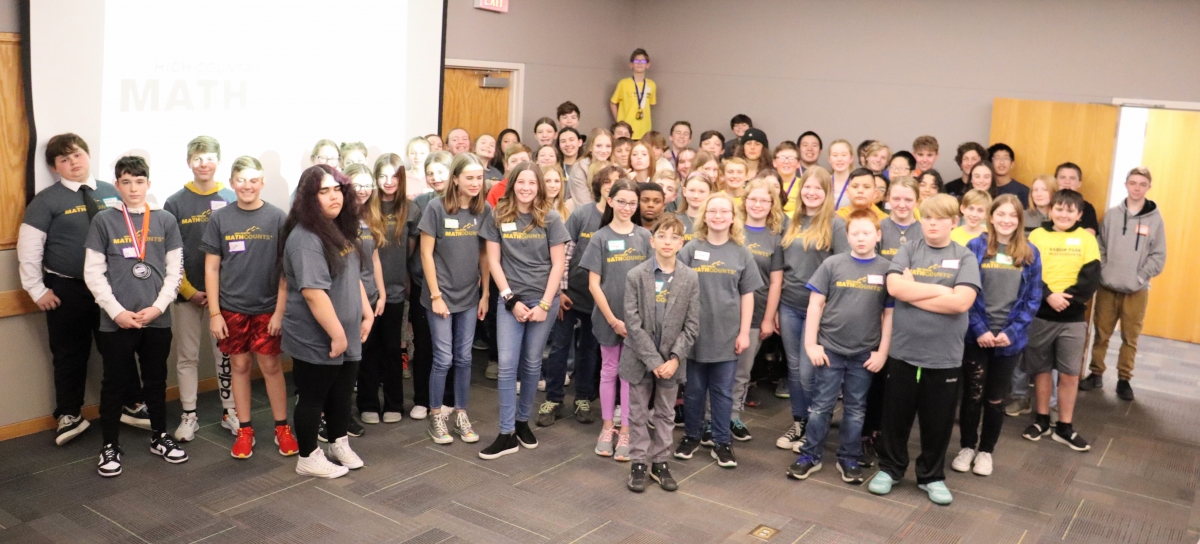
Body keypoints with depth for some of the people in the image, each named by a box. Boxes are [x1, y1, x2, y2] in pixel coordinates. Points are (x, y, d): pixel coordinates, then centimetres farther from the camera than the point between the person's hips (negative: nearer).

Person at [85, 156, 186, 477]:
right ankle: (110, 446, 19)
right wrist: (117, 311, -11)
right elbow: (93, 273, -3)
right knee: (115, 384, 6)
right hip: (115, 321, -2)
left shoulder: (166, 221, 5)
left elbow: (175, 271, 4)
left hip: (157, 320, 2)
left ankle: (160, 438, 27)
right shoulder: (104, 221, 0)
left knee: (156, 381, 13)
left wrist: (158, 307, -8)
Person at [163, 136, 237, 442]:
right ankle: (189, 416, 18)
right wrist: (189, 290, -7)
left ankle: (230, 412, 19)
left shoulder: (232, 200, 1)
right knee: (187, 356, 8)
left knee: (226, 354, 8)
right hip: (188, 293, 0)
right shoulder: (175, 203, 0)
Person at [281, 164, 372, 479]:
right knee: (313, 397, 7)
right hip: (316, 340, -9)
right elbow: (313, 292, -27)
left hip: (348, 336, 9)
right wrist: (337, 334, -25)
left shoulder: (341, 230, 8)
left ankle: (339, 445, 38)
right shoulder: (305, 238, -22)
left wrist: (367, 313, 14)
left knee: (342, 393, 20)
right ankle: (308, 459, 22)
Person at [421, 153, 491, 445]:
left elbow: (484, 254, 6)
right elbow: (426, 254, -9)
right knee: (443, 359, 2)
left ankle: (461, 414, 25)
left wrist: (485, 294, 4)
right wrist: (436, 295, -11)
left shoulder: (484, 210, -1)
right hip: (441, 295, -3)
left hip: (470, 296, 3)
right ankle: (436, 416, 19)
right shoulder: (436, 207, -11)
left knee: (464, 358, 10)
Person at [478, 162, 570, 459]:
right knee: (507, 364, -5)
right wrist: (511, 299, -7)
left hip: (543, 300, 0)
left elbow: (558, 264, -3)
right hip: (509, 300, 0)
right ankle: (507, 434, 0)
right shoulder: (498, 216, 0)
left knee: (532, 364, 8)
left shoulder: (550, 218, -2)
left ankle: (523, 421, 25)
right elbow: (493, 261, 0)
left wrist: (545, 304, -9)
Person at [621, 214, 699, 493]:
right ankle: (638, 463, 22)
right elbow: (633, 322, -13)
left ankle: (660, 462, 26)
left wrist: (674, 358, -12)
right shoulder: (636, 275, -10)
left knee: (665, 414, 13)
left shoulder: (690, 278, -4)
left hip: (671, 359, 2)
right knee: (639, 413, 10)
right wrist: (653, 359, -16)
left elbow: (692, 325, -3)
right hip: (640, 358, -1)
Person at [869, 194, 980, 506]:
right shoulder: (908, 250, 2)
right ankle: (890, 468, 30)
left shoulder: (965, 258, -1)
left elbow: (961, 302, -16)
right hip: (903, 351, 1)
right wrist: (940, 290, -13)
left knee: (938, 421, 11)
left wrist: (912, 293, -12)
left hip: (945, 356, 0)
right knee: (896, 416, 12)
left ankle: (932, 476, 30)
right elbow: (895, 287, -14)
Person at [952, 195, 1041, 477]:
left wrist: (1012, 332, -10)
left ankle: (986, 450, 26)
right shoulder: (975, 247, -4)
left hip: (1010, 338, 2)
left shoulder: (1030, 254, 2)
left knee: (996, 398, 12)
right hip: (976, 336, -1)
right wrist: (979, 329, -13)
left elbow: (1033, 299, 1)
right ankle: (967, 446, 24)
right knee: (972, 394, 7)